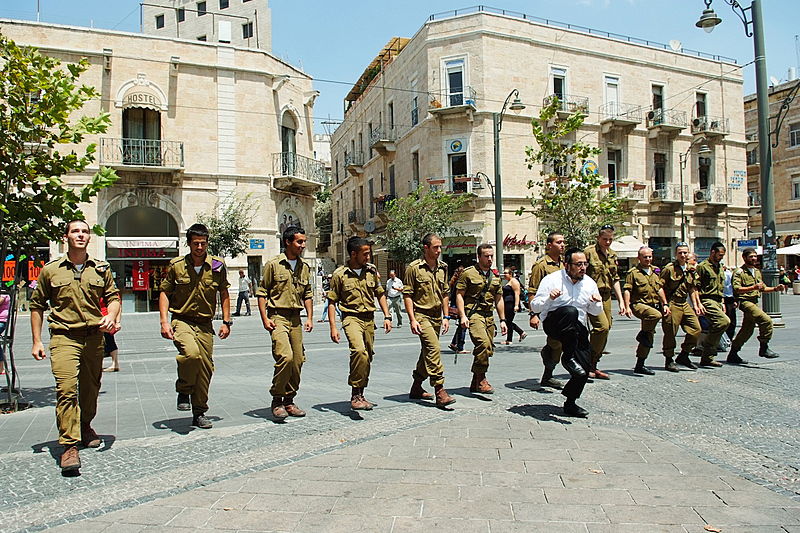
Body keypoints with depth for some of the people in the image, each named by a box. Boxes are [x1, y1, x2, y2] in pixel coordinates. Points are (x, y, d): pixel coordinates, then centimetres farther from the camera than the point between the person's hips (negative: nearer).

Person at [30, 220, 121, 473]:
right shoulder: (50, 270, 5)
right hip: (64, 337, -2)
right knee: (66, 389, -15)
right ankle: (69, 446, -12)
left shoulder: (101, 269, 10)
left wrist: (111, 315, -9)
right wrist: (37, 341, 6)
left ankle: (85, 426, 37)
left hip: (94, 336, 3)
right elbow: (37, 305, 11)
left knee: (91, 388, 12)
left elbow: (113, 296, 14)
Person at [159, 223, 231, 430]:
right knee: (191, 353, -30)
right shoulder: (176, 265, 0)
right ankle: (183, 391, -1)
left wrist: (226, 322, 8)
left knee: (206, 368, 3)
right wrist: (164, 321, -6)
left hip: (205, 324, 3)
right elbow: (164, 293, 5)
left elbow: (224, 294, 12)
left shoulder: (218, 266, 3)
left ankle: (199, 413, 20)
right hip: (181, 321, -2)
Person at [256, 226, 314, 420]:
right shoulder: (273, 264, -3)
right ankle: (276, 401, -4)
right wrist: (264, 318, -10)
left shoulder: (304, 267, 13)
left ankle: (289, 401, 20)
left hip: (295, 318, 6)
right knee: (285, 357, -20)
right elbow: (262, 292, -2)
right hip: (278, 317, -6)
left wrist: (309, 318, 9)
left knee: (298, 361, 5)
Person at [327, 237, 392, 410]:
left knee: (367, 358, 10)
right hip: (351, 317, -5)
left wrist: (387, 316, 8)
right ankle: (355, 396, -20)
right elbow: (331, 302, -2)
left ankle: (360, 396, 26)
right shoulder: (340, 274, -5)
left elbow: (380, 294, 17)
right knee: (359, 351, -27)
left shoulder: (372, 270, 7)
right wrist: (333, 327, -8)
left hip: (369, 318, 5)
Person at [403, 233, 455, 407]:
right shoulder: (414, 268, -8)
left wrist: (446, 317, 11)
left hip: (436, 317, 7)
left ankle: (416, 388, 27)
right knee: (434, 349, -19)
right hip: (421, 316, -7)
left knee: (428, 353, 12)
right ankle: (440, 392, -17)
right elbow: (407, 295, -8)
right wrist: (412, 319, -14)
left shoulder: (443, 268, 10)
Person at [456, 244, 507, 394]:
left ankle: (475, 384, 19)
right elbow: (459, 294, -4)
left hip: (489, 316, 7)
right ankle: (481, 379, -13)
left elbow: (499, 299, 22)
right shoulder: (468, 273, -1)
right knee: (483, 343, -26)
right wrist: (462, 315, -14)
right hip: (473, 313, -7)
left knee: (488, 350, 5)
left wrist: (502, 320, 17)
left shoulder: (495, 276, 18)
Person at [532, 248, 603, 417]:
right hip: (553, 324, -5)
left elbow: (595, 312, 18)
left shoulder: (589, 283, 9)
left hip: (578, 329, 5)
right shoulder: (552, 280, -5)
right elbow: (535, 307, -7)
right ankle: (568, 358, -27)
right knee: (570, 311, -36)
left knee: (585, 365, -7)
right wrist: (549, 298, -26)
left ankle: (570, 403, 15)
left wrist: (596, 303, -5)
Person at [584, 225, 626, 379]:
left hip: (606, 296, 7)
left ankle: (593, 366, 14)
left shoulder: (612, 255, 17)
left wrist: (621, 301, 15)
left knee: (606, 328, 4)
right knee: (602, 326, -19)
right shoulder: (589, 252, -5)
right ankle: (588, 364, -6)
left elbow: (615, 279, 21)